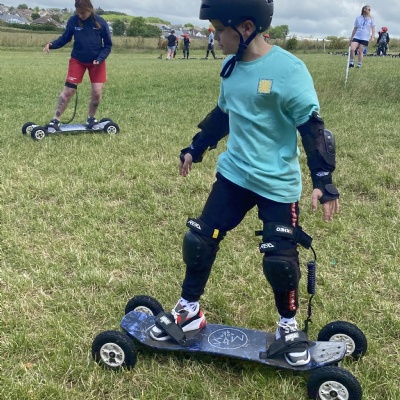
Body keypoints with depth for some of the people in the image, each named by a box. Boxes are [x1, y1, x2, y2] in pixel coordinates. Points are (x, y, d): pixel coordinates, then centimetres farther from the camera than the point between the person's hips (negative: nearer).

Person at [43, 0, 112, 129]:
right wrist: (52, 45, -20)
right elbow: (65, 38, -2)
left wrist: (99, 59, -20)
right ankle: (56, 119, 2)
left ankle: (91, 118, 19)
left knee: (97, 92, -6)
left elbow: (108, 45, -6)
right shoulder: (72, 21, -12)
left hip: (96, 62, 0)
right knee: (68, 89, -5)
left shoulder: (100, 23, -14)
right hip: (77, 60, 0)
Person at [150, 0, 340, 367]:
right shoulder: (231, 67, 3)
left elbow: (312, 127, -15)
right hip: (234, 173, 6)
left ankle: (288, 325, 25)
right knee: (199, 239, 5)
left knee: (280, 260, -3)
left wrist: (323, 179, -18)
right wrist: (196, 149, 25)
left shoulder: (288, 70, -18)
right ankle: (189, 310, 27)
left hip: (278, 183, -6)